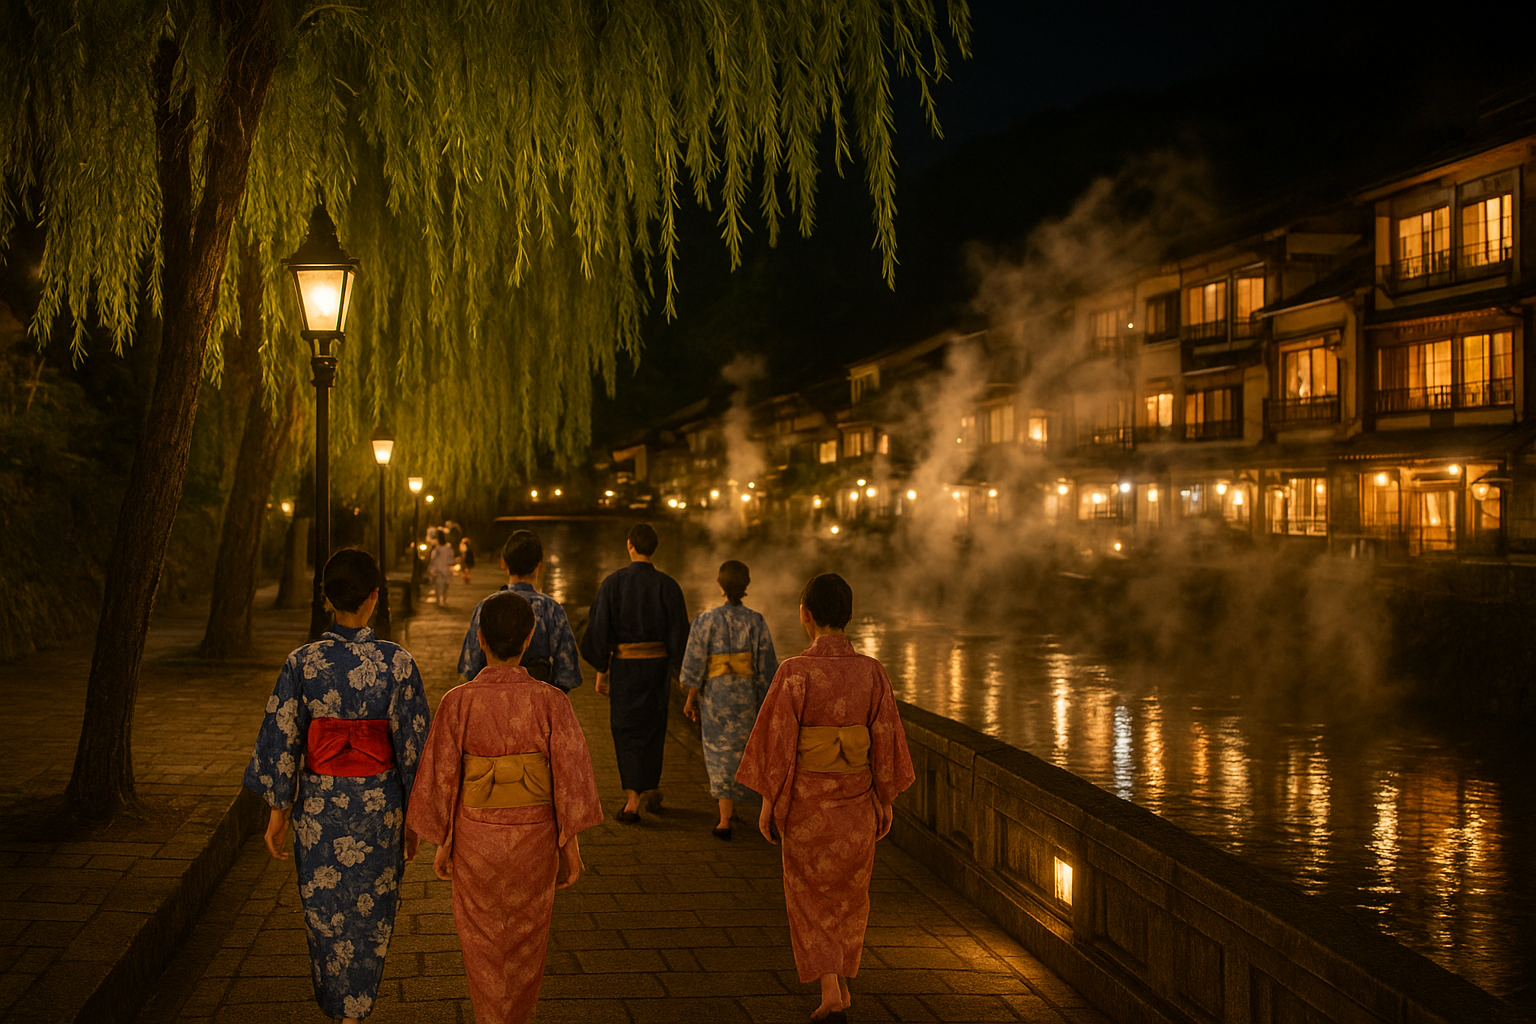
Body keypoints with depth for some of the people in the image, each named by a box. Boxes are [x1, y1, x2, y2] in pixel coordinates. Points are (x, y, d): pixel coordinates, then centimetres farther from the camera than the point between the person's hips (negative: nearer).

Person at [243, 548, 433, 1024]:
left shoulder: (301, 663, -11)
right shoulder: (397, 662, -13)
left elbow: (281, 740, -7)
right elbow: (414, 743, -8)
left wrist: (278, 810, 4)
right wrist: (413, 816, 2)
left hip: (318, 804, 1)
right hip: (379, 805, -1)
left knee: (325, 910, 20)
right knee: (369, 913, 17)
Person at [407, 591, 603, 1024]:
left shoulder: (458, 702, -15)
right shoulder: (550, 702, -15)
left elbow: (442, 779, -9)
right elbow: (572, 777, -12)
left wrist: (442, 843, 4)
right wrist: (571, 846, -2)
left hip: (475, 837, -1)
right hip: (533, 839, 1)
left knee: (483, 941, 17)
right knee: (525, 938, 22)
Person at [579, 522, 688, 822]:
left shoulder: (612, 583, -9)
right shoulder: (667, 586, -7)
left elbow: (599, 629, -7)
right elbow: (679, 632, -6)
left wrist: (601, 671, 2)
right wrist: (682, 673, 4)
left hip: (623, 665, -1)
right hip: (658, 663, 1)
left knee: (627, 731, 9)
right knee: (652, 729, 20)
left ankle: (633, 801, -1)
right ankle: (650, 792, 32)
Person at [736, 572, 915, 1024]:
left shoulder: (795, 673, -18)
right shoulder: (871, 672, -7)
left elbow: (779, 741, -15)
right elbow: (885, 740, -2)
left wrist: (768, 801, -4)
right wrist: (887, 799, 9)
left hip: (807, 799, -3)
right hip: (856, 798, 3)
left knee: (810, 894, 10)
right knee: (849, 892, 20)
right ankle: (841, 985, 31)